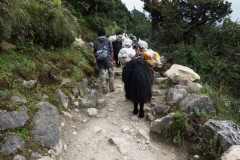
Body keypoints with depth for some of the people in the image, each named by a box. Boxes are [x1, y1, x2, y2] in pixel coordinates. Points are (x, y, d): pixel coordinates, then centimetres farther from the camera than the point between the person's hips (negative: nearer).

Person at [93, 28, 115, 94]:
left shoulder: (95, 42, 7)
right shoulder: (108, 40, 2)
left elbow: (94, 52, 8)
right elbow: (111, 51, 0)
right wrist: (112, 59, 6)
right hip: (107, 58, -2)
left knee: (102, 74, 4)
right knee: (111, 73, 11)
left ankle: (104, 89, 4)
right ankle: (111, 87, 12)